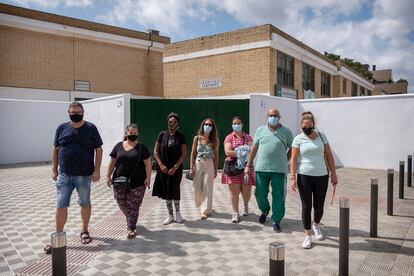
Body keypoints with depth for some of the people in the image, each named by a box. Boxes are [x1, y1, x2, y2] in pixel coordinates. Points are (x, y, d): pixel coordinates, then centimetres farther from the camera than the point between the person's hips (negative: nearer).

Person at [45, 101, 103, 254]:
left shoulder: (91, 128, -3)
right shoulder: (62, 128, 5)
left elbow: (98, 150, -3)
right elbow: (55, 150, 10)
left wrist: (96, 170, -9)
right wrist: (54, 169, 5)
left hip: (84, 175, -2)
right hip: (64, 175, 2)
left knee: (85, 204, 13)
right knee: (61, 206, 4)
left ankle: (84, 231, 31)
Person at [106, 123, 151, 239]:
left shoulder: (142, 147, -1)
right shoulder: (118, 146, 7)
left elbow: (148, 164, -3)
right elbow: (112, 162, 10)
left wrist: (148, 178, -12)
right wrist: (108, 176, 6)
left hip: (137, 183, -3)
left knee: (133, 206, 0)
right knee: (121, 203, 10)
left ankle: (131, 229, 12)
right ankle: (131, 219, 38)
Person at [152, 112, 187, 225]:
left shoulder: (181, 137, -1)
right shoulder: (162, 135, 3)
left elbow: (184, 154, -5)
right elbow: (156, 151, 3)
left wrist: (175, 167, -13)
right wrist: (161, 165, -8)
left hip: (176, 169, -2)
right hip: (163, 168, 2)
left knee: (174, 191, -2)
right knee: (166, 192, 7)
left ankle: (177, 212, 23)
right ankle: (170, 215, 21)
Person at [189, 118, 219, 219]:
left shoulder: (214, 140, 1)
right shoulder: (197, 138, 2)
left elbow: (216, 155, 3)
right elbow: (193, 153, 4)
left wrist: (215, 169, 0)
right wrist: (191, 167, -2)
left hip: (209, 164, -1)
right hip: (198, 163, 1)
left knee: (207, 188, 0)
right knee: (197, 187, 7)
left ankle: (206, 210, 9)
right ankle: (201, 205, 33)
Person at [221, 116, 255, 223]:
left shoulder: (248, 137, 12)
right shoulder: (229, 137, 7)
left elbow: (251, 149, -4)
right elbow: (227, 152, -6)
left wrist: (239, 150, -22)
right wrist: (238, 153, -21)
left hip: (246, 166, 1)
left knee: (246, 190, 4)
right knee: (234, 190, -3)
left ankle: (245, 205, 35)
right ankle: (235, 213, 9)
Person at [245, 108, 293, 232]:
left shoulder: (286, 132, 3)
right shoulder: (260, 130, 8)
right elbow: (254, 148, 10)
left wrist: (284, 160, 2)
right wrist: (248, 164, 8)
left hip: (279, 170, -2)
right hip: (261, 168, 2)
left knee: (278, 196, 2)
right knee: (260, 194, 10)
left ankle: (276, 221, 18)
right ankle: (265, 211, 39)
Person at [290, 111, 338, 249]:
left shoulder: (321, 136, 5)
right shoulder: (298, 139, -3)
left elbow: (329, 156, 9)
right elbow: (293, 159, -4)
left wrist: (333, 173, 6)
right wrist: (293, 178, -11)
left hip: (322, 176, 2)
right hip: (304, 176, -2)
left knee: (319, 205, 10)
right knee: (306, 206, 3)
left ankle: (316, 225, 40)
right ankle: (308, 235, 15)